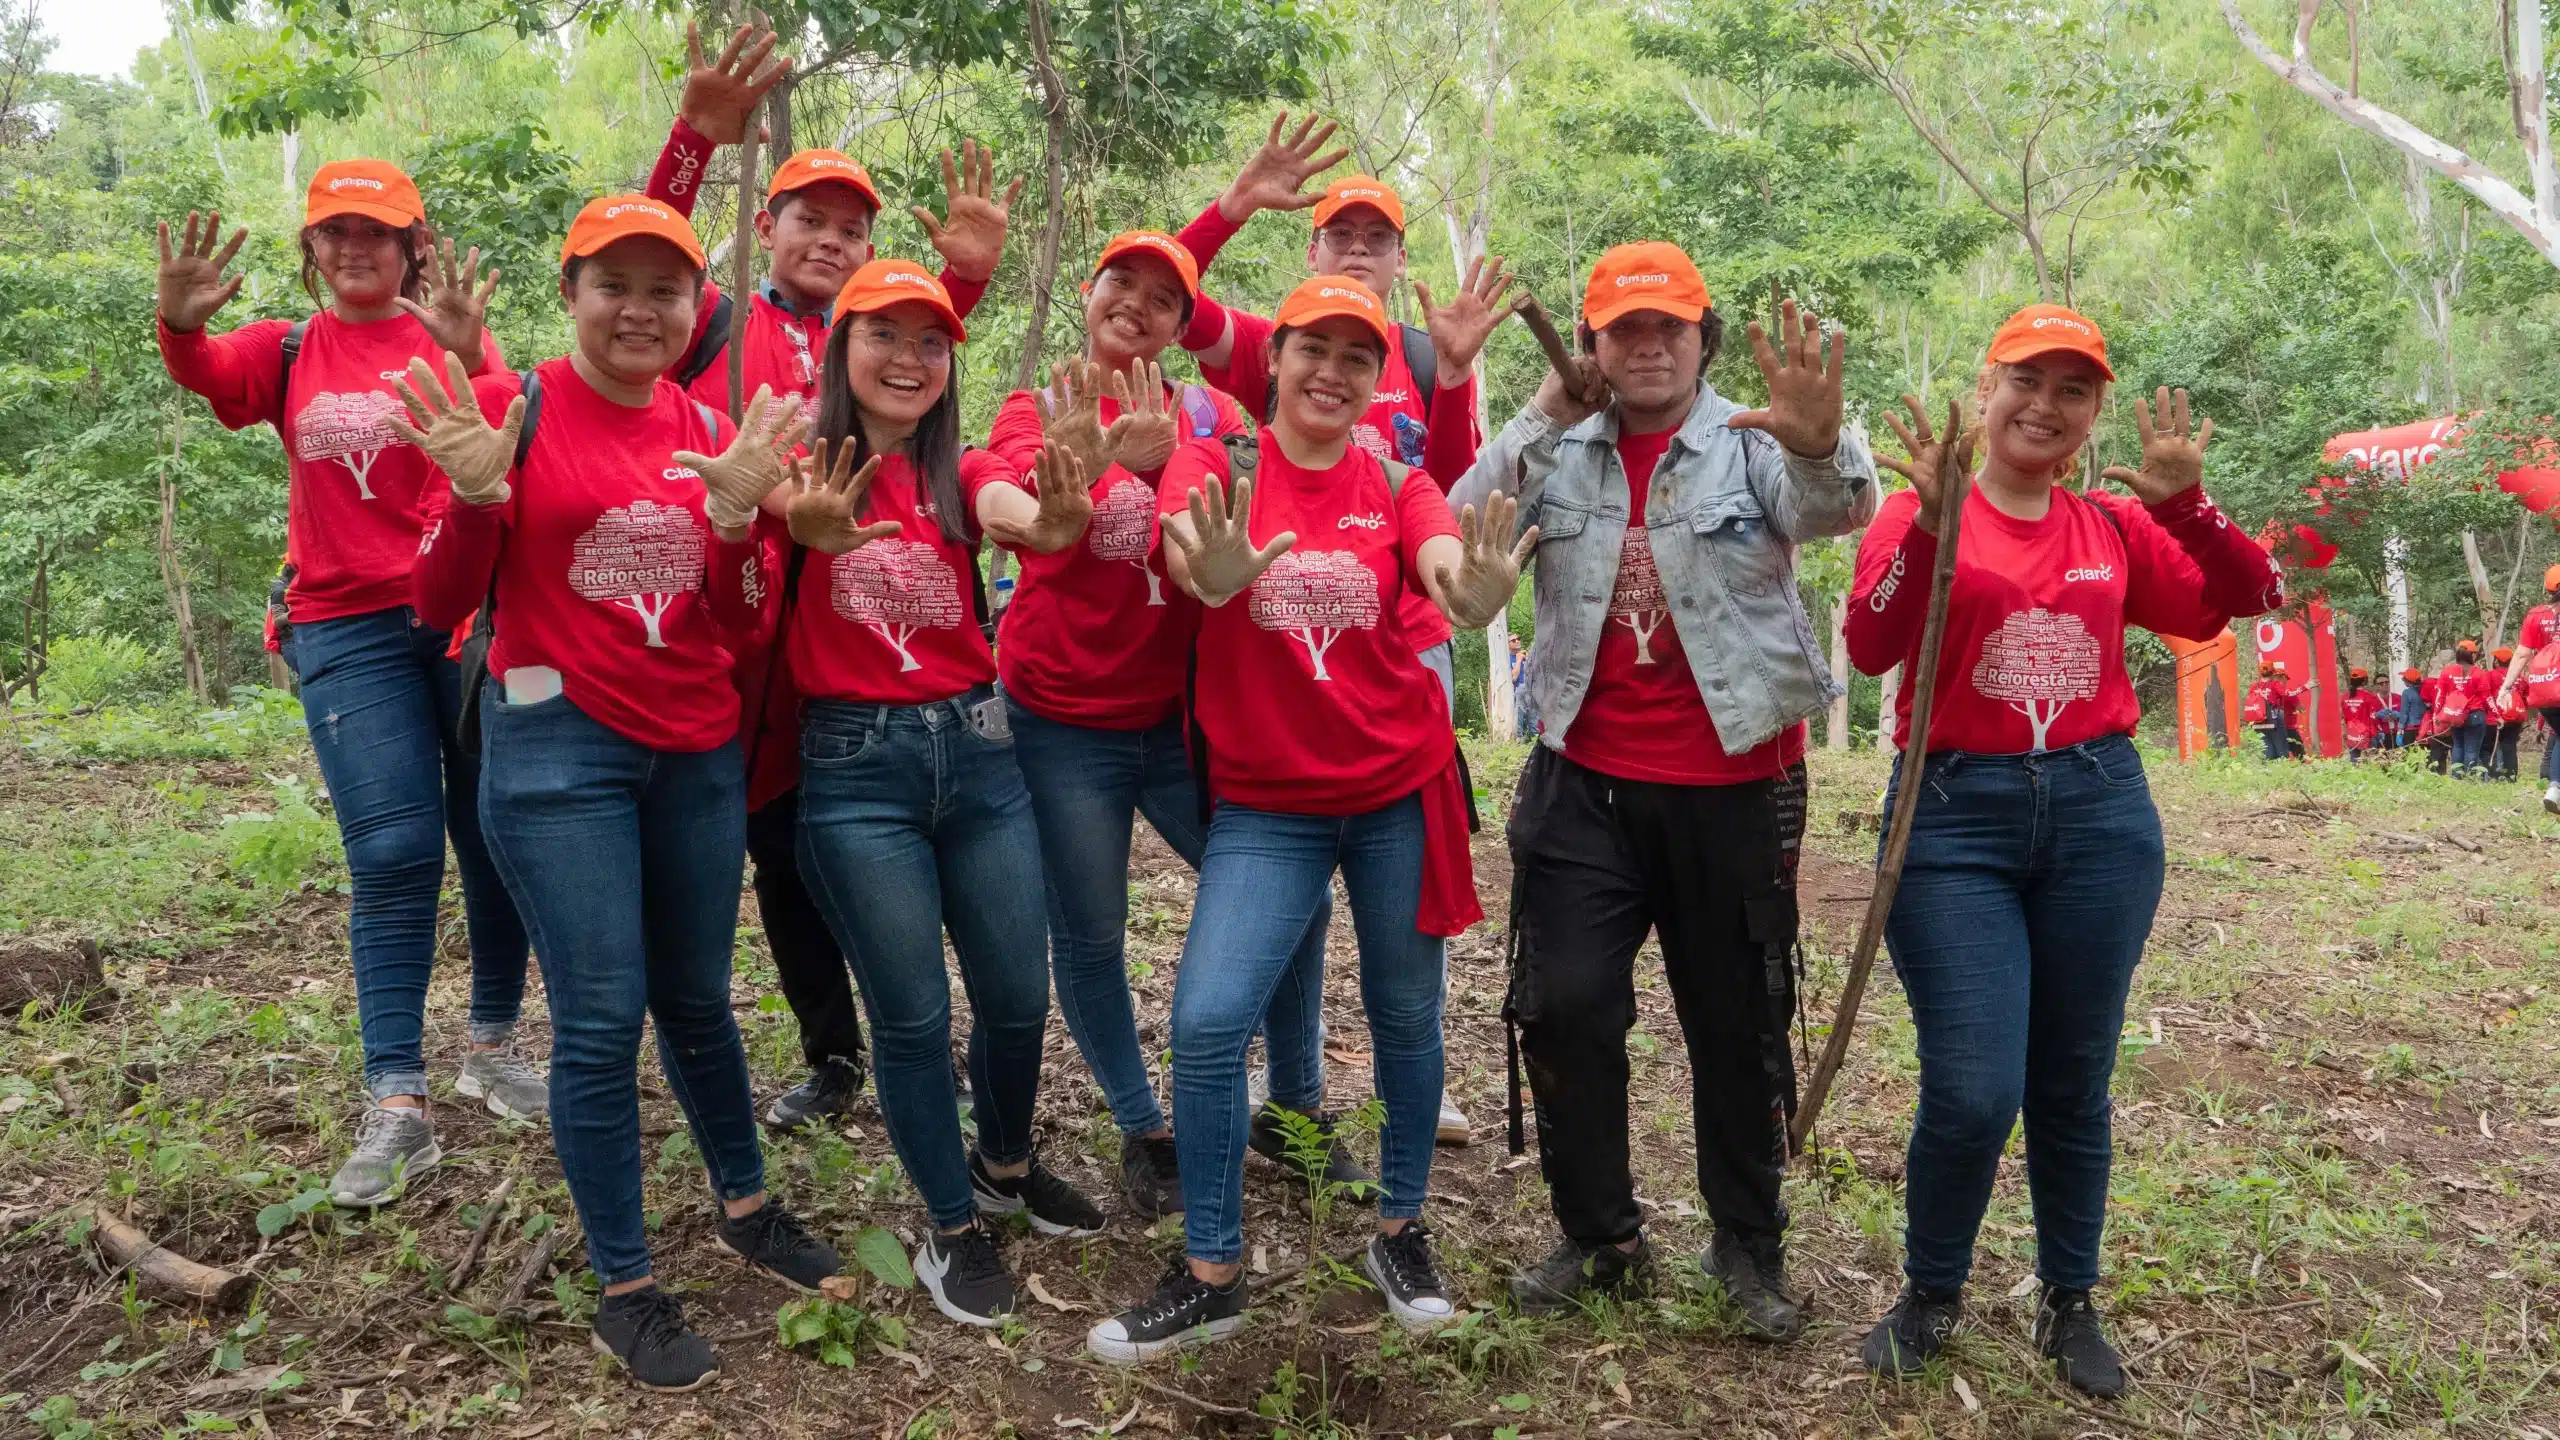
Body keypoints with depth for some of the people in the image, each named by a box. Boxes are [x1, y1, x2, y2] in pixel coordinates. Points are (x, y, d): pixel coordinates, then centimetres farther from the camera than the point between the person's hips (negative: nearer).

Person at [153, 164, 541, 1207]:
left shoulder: (453, 337, 4)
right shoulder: (287, 352, 10)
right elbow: (210, 374, -12)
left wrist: (467, 362, -34)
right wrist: (182, 325, -34)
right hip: (346, 630, 1)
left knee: (496, 839, 5)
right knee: (393, 855, -5)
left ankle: (492, 1044, 24)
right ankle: (397, 1107, -2)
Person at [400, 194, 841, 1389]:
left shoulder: (709, 430, 6)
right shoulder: (512, 407, -5)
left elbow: (736, 624, 3)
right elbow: (441, 602, -6)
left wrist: (733, 513, -13)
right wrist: (476, 492, -23)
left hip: (698, 750, 4)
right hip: (558, 748, -4)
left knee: (697, 1000, 16)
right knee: (603, 1018, -1)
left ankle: (746, 1208, 35)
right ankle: (625, 1289, 13)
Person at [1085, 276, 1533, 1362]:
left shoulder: (1397, 486, 1)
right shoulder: (1219, 468, -3)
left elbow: (1449, 569, -20)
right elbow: (1186, 545, -26)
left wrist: (1477, 595, -44)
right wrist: (1214, 573, -50)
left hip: (1398, 790, 2)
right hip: (1265, 802, -1)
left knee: (1405, 1016, 11)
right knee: (1207, 1023, -10)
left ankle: (1401, 1233, 32)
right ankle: (1211, 1278, 8)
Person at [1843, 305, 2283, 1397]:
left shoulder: (2116, 527, 9)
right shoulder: (1917, 516, -2)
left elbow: (2247, 600, 3)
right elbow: (1870, 649, -16)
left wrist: (2186, 505, -12)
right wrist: (1934, 522, -27)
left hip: (2101, 813, 3)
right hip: (1955, 816, -3)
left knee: (2073, 1082, 12)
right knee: (1973, 1091, -7)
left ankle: (2069, 1303, 31)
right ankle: (1930, 1295, 18)